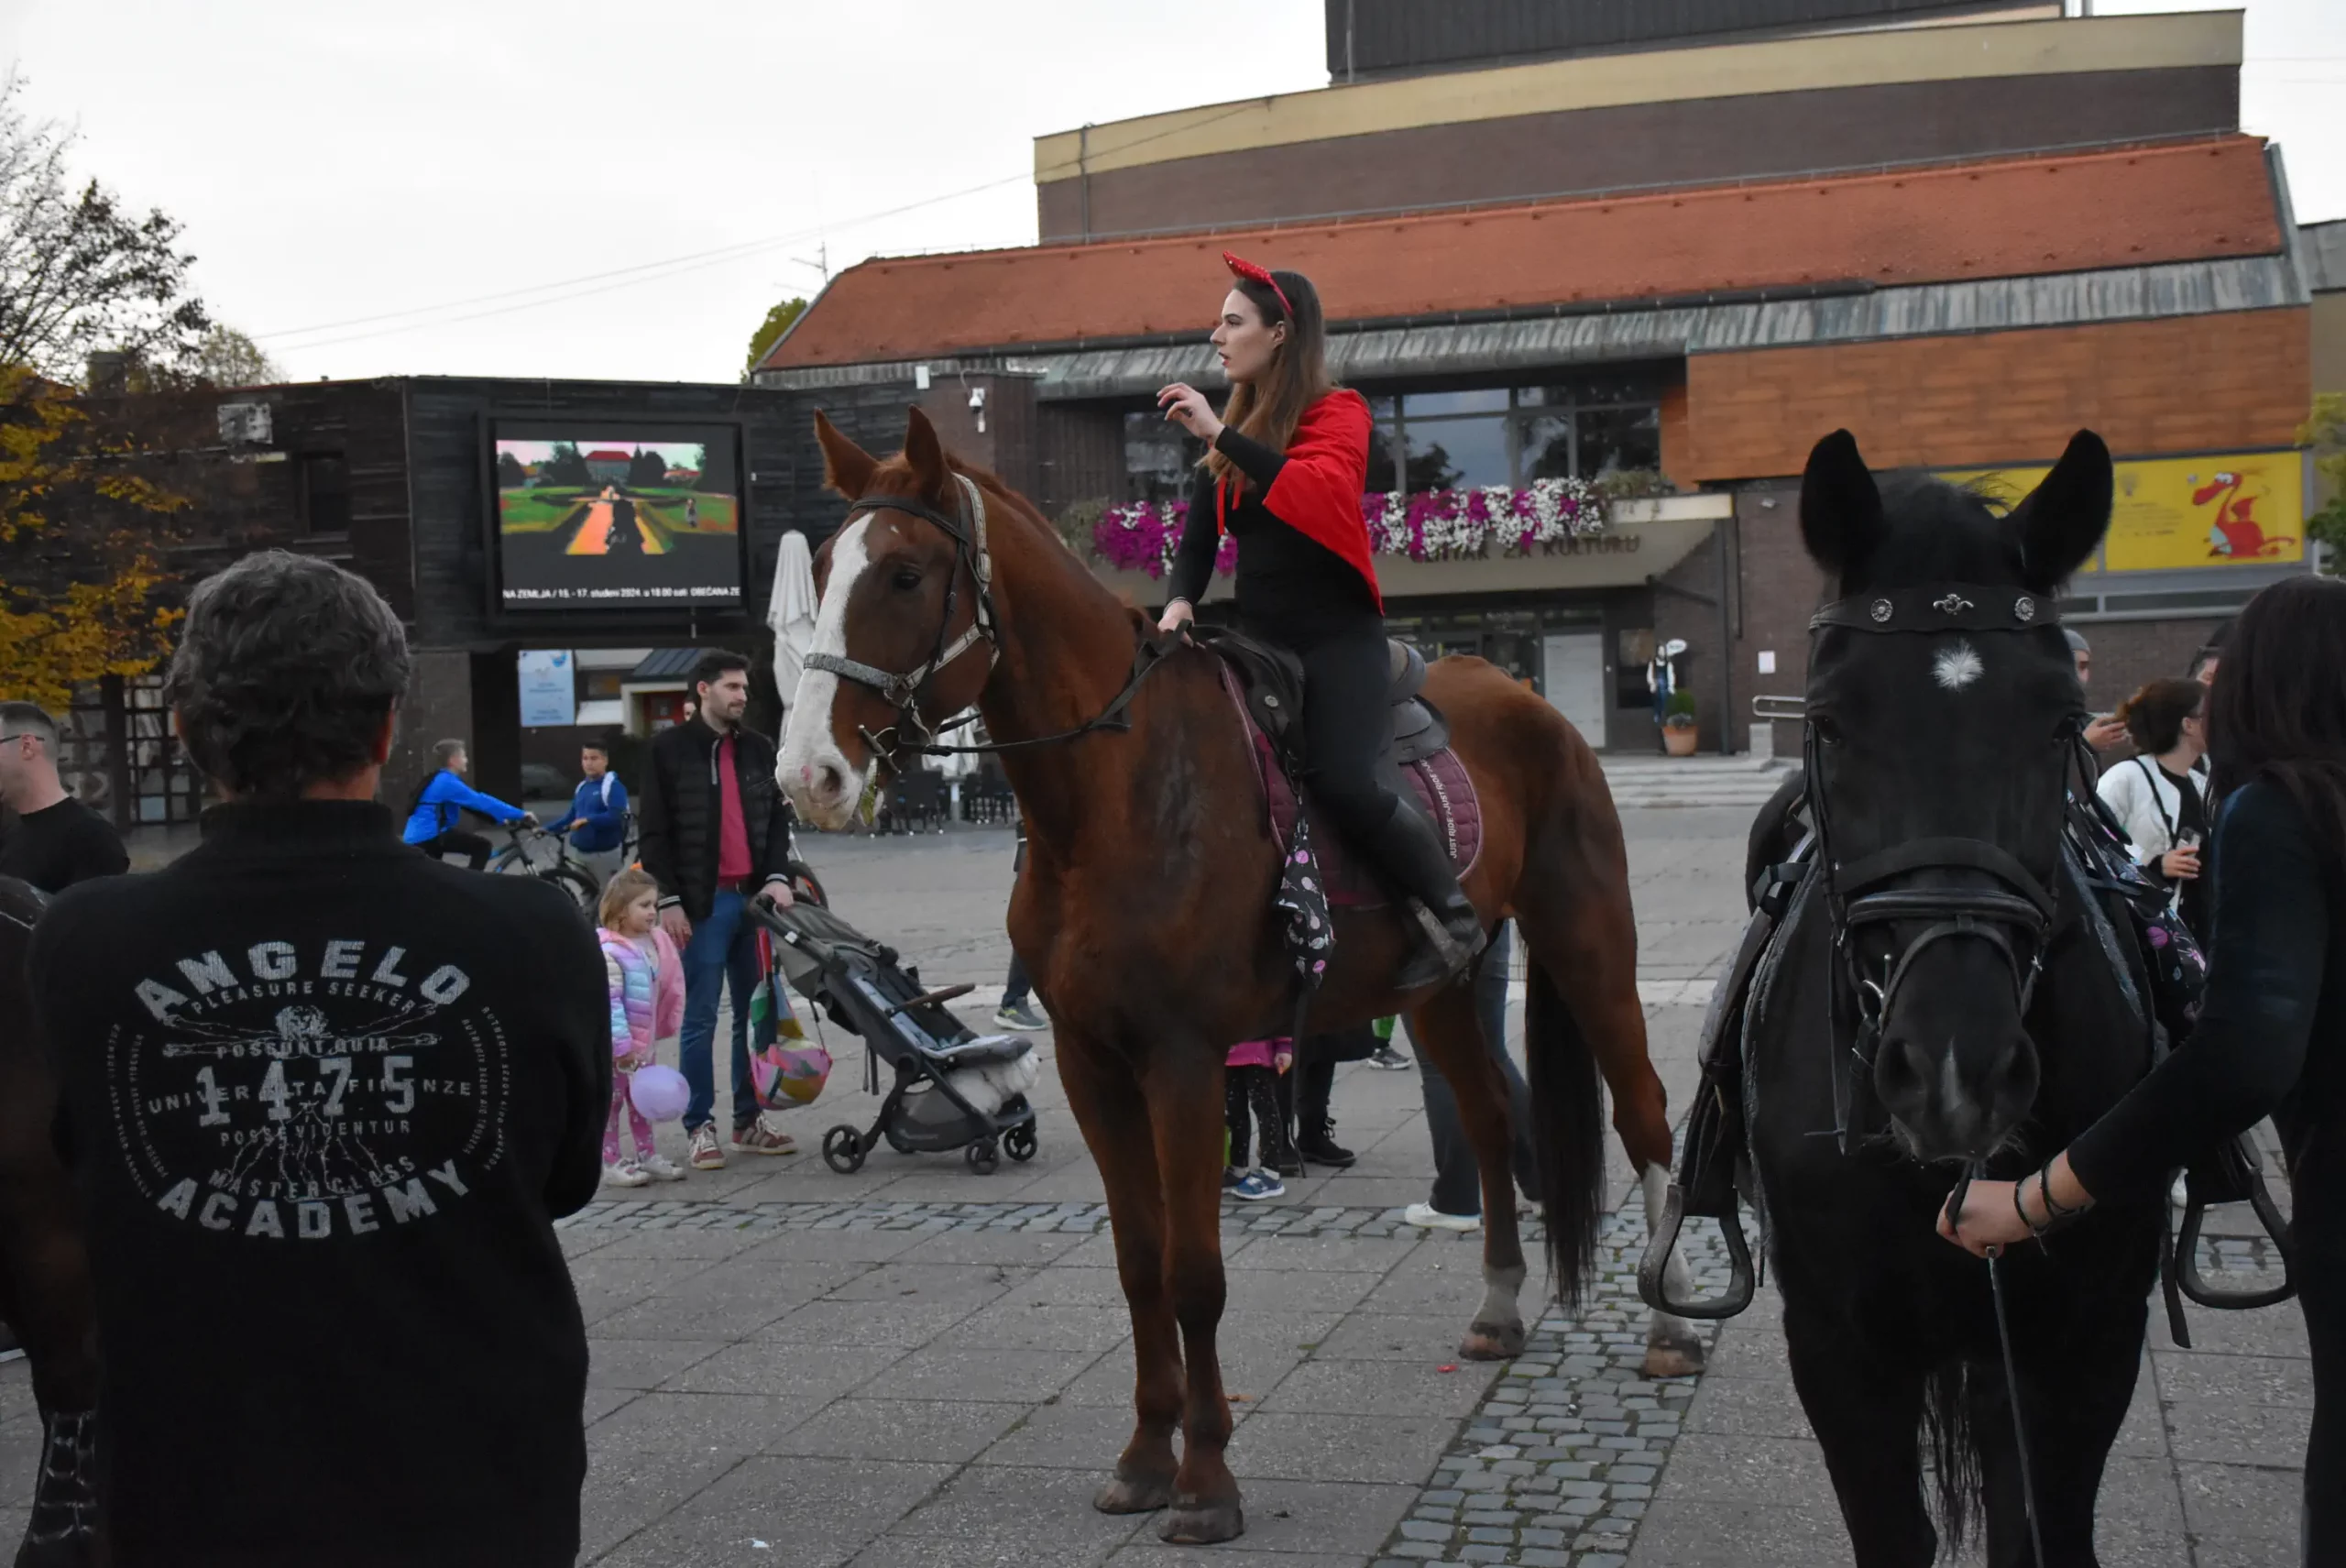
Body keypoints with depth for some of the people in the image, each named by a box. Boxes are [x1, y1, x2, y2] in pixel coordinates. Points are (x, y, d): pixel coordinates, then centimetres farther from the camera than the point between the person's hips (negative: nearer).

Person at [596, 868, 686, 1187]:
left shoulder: (654, 943, 3)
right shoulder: (609, 952, -22)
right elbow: (609, 1002, -24)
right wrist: (621, 1044, -26)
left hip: (644, 1041, 8)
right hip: (616, 1046, -8)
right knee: (610, 1101, 2)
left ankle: (647, 1155, 27)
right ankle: (610, 1164, 8)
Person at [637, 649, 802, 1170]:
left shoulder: (758, 749, 13)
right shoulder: (670, 748, 0)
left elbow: (777, 818, 15)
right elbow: (653, 831, -2)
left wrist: (777, 877, -2)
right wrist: (669, 899, -9)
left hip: (755, 897, 5)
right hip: (703, 902, -5)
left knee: (755, 1014, 7)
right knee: (701, 1019, -2)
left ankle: (750, 1120, 16)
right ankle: (701, 1126, 6)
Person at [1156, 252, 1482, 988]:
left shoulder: (1337, 413, -3)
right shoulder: (1233, 434, 16)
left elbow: (1325, 491, -25)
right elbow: (1199, 536, 11)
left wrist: (1222, 437, -27)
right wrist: (1181, 598, -10)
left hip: (1336, 639, -7)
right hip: (1258, 641, 7)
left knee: (1342, 781, -25)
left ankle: (1453, 913, -6)